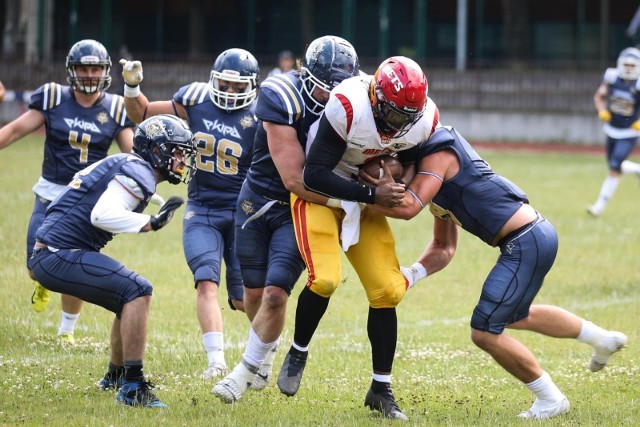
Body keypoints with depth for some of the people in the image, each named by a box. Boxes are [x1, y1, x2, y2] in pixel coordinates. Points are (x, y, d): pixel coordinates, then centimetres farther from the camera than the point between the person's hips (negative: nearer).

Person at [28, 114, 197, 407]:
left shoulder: (122, 166, 19)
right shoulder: (139, 173, -12)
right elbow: (101, 215, -27)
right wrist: (151, 223, -31)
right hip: (59, 255, -11)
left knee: (131, 299, 23)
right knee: (138, 292, -20)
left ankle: (115, 377, 38)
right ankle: (132, 388, -23)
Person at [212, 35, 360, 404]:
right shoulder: (281, 97, -27)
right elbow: (294, 179, -30)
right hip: (259, 200, -1)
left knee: (275, 293, -12)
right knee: (255, 293, 12)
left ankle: (249, 368, 10)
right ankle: (269, 347, 44)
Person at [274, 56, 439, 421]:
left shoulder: (425, 118, -16)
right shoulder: (348, 107, -32)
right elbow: (315, 175, -28)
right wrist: (373, 195, -30)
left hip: (365, 197, 5)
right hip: (319, 191, -5)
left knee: (387, 290, -4)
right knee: (325, 279, -23)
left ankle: (382, 389, 8)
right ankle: (298, 353, 5)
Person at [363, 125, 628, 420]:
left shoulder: (437, 155, -9)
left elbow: (407, 207, -25)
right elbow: (444, 248, 20)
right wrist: (413, 274, 3)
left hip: (527, 243, -10)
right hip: (536, 233, 10)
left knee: (485, 332, -5)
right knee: (515, 315, 33)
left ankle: (550, 400, 9)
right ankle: (602, 339, 46)